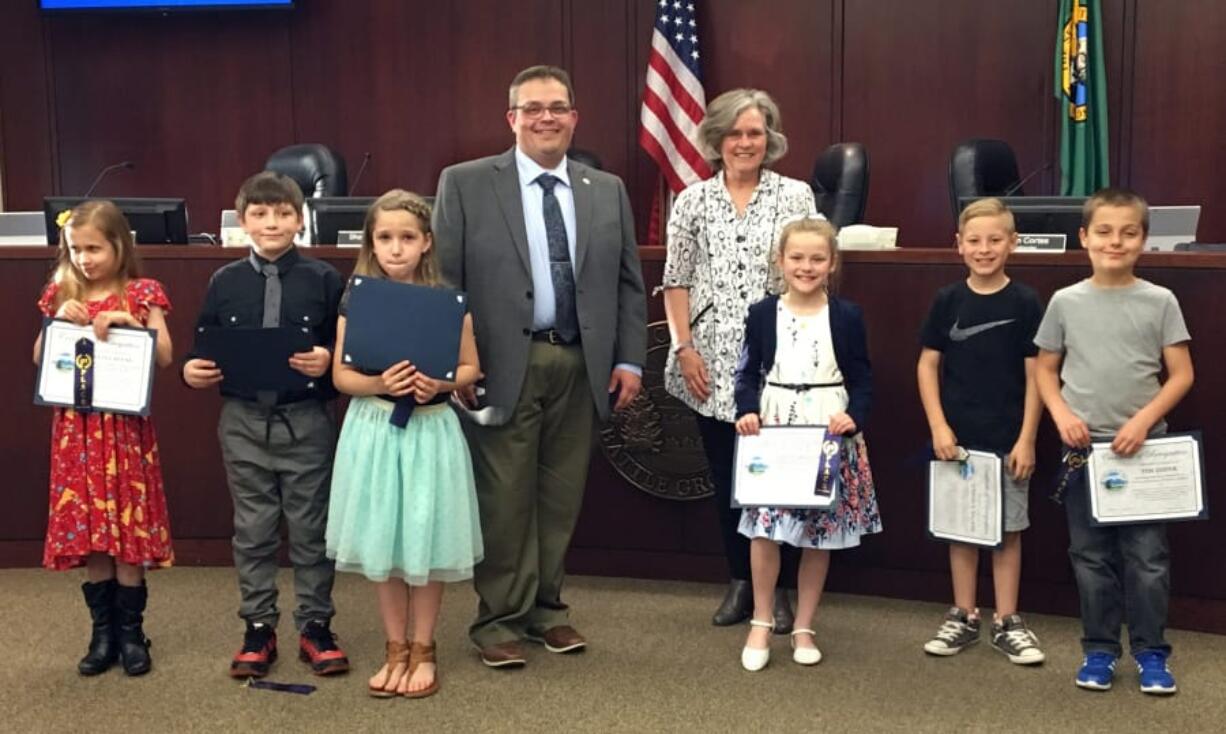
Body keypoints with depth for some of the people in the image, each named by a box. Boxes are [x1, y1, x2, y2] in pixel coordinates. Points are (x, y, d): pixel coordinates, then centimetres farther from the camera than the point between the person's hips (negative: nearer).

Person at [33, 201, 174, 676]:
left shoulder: (141, 294, -2)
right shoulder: (62, 294, 8)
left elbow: (165, 356, -9)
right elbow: (39, 359, 8)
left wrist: (129, 321, -21)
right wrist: (58, 321, -7)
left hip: (125, 426, -3)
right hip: (76, 427, 3)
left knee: (129, 529, 1)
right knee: (88, 531, 6)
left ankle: (131, 632, 12)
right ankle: (102, 632, 17)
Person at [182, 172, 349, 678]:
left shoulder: (324, 280, -3)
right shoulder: (224, 283, 3)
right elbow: (204, 349, 8)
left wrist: (328, 361, -22)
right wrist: (192, 370, -12)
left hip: (306, 422, -2)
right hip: (243, 423, 2)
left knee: (311, 528, 8)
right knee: (252, 530, 12)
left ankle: (315, 626, 21)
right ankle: (258, 627, 25)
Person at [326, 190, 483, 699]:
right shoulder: (356, 301, -1)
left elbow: (471, 367, 2)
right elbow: (341, 376, 0)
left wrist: (440, 383, -17)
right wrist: (379, 383, -19)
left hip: (430, 429, -1)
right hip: (375, 429, 2)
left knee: (426, 543, 4)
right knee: (383, 542, 8)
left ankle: (423, 651, 20)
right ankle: (396, 649, 23)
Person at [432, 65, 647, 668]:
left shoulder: (607, 190, 11)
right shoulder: (465, 184, 0)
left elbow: (627, 282, 12)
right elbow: (444, 280, -2)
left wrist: (629, 359, 4)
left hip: (580, 364, 4)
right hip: (503, 365, -3)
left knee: (561, 496, 11)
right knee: (504, 498, 2)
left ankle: (545, 607, 25)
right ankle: (498, 617, 15)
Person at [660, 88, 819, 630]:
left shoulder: (796, 195, 4)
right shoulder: (693, 201, 7)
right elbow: (676, 282, 6)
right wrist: (684, 348, -4)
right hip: (714, 362, 2)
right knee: (725, 475, 8)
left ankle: (778, 587, 13)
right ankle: (739, 581, 22)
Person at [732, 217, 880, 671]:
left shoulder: (846, 317, 0)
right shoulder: (762, 314, 2)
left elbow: (862, 381, 2)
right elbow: (747, 374, 6)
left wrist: (854, 417, -16)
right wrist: (747, 411, -11)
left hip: (830, 435, 0)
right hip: (772, 432, 0)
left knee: (821, 533, 7)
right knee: (764, 529, -5)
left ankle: (804, 628, 22)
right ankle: (761, 623, 14)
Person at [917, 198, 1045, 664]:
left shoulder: (1024, 303, -4)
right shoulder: (947, 301, 0)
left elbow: (1035, 375, -3)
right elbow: (927, 366, 3)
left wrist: (1027, 439, -7)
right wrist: (938, 426, -6)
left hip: (1007, 439, -2)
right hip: (957, 437, 2)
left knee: (1008, 530, 7)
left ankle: (1006, 622, 18)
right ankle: (964, 617, 23)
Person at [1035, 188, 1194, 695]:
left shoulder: (1160, 301, -2)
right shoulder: (1065, 301, 1)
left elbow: (1181, 374, -1)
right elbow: (1045, 369, 9)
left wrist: (1144, 420, -14)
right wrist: (1062, 415, -7)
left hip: (1144, 447, -1)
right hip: (1084, 448, 1)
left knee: (1147, 555, 1)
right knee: (1090, 554, 9)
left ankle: (1151, 652, 15)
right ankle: (1099, 650, 21)